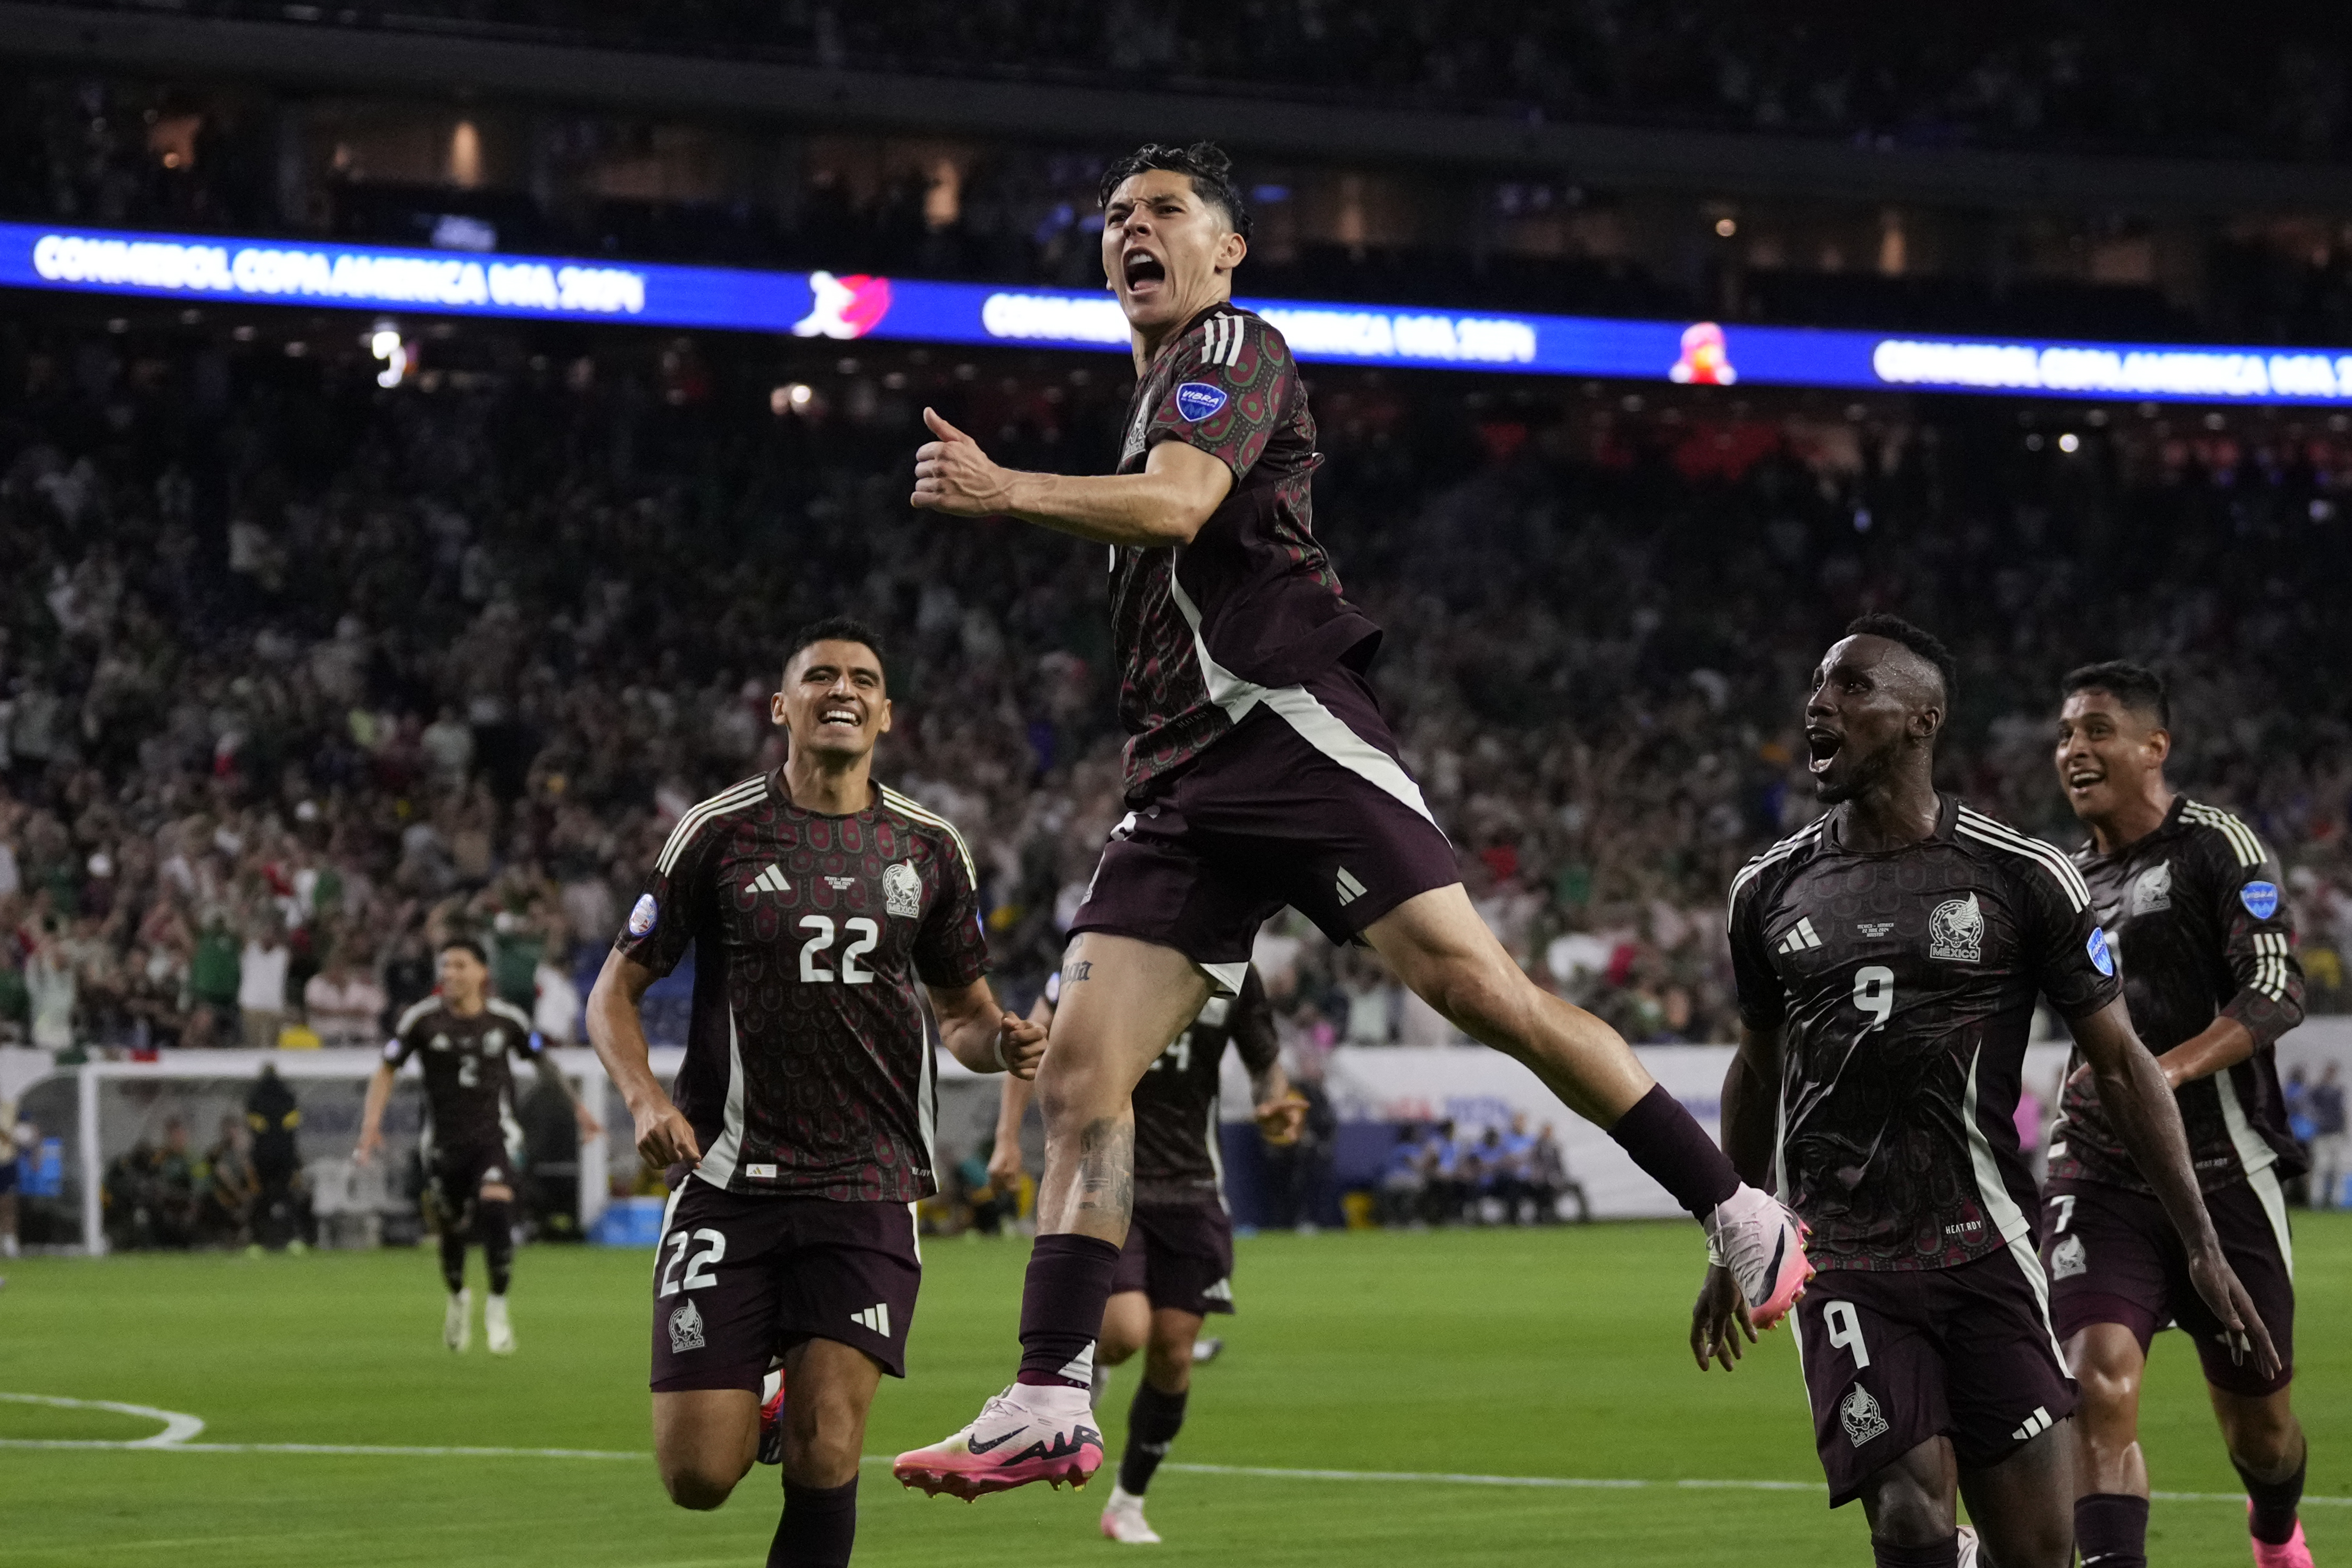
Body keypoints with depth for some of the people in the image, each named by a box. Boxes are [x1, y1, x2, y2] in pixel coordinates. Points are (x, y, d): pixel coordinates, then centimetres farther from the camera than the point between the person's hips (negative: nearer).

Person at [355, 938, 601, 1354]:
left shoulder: (507, 1019, -2)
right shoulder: (422, 1019, -5)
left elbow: (542, 1061, 15)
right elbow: (386, 1070, 1)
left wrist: (578, 1108, 18)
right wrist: (371, 1123, -12)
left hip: (494, 1134, -1)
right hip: (445, 1140, 1)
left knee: (496, 1206, -25)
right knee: (450, 1231, 7)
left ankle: (497, 1306, -9)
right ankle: (457, 1299, 40)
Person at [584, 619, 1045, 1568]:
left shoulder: (929, 849, 10)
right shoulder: (720, 833, 2)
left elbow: (961, 1011, 19)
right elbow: (615, 991, 6)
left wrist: (1000, 1043, -5)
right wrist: (644, 1099, -13)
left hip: (869, 1182, 1)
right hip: (729, 1179, -1)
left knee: (824, 1458, -13)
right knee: (698, 1475, -6)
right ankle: (762, 1404, 29)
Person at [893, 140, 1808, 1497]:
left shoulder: (1232, 346, 3)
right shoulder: (1159, 393, 31)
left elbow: (1177, 504, -17)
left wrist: (1005, 492, -23)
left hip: (1285, 722, -9)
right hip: (1187, 785, 9)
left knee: (1468, 976, -19)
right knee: (1080, 1070, -5)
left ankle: (1741, 1217, -11)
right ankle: (1052, 1406, -10)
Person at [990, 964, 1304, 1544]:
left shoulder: (1236, 977, 0)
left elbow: (1267, 1065, 14)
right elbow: (1035, 1034, -1)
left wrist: (1274, 1109, -10)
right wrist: (1009, 1137, -7)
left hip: (1190, 1187, 3)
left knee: (1173, 1354, 1)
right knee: (1126, 1332, -22)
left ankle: (1127, 1503, 21)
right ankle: (1082, 1365, 16)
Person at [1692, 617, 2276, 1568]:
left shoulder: (2022, 878, 1)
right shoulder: (1769, 891, 9)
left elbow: (2119, 1063, 4)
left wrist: (2202, 1245, 0)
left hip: (1982, 1242, -1)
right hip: (1840, 1264, 1)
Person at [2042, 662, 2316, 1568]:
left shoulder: (2216, 847, -7)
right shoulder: (2071, 878, 13)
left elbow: (2277, 992, -19)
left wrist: (2168, 1070, -32)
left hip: (2222, 1169, -4)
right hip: (2099, 1178, 4)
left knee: (2254, 1414, 12)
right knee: (2098, 1384, -21)